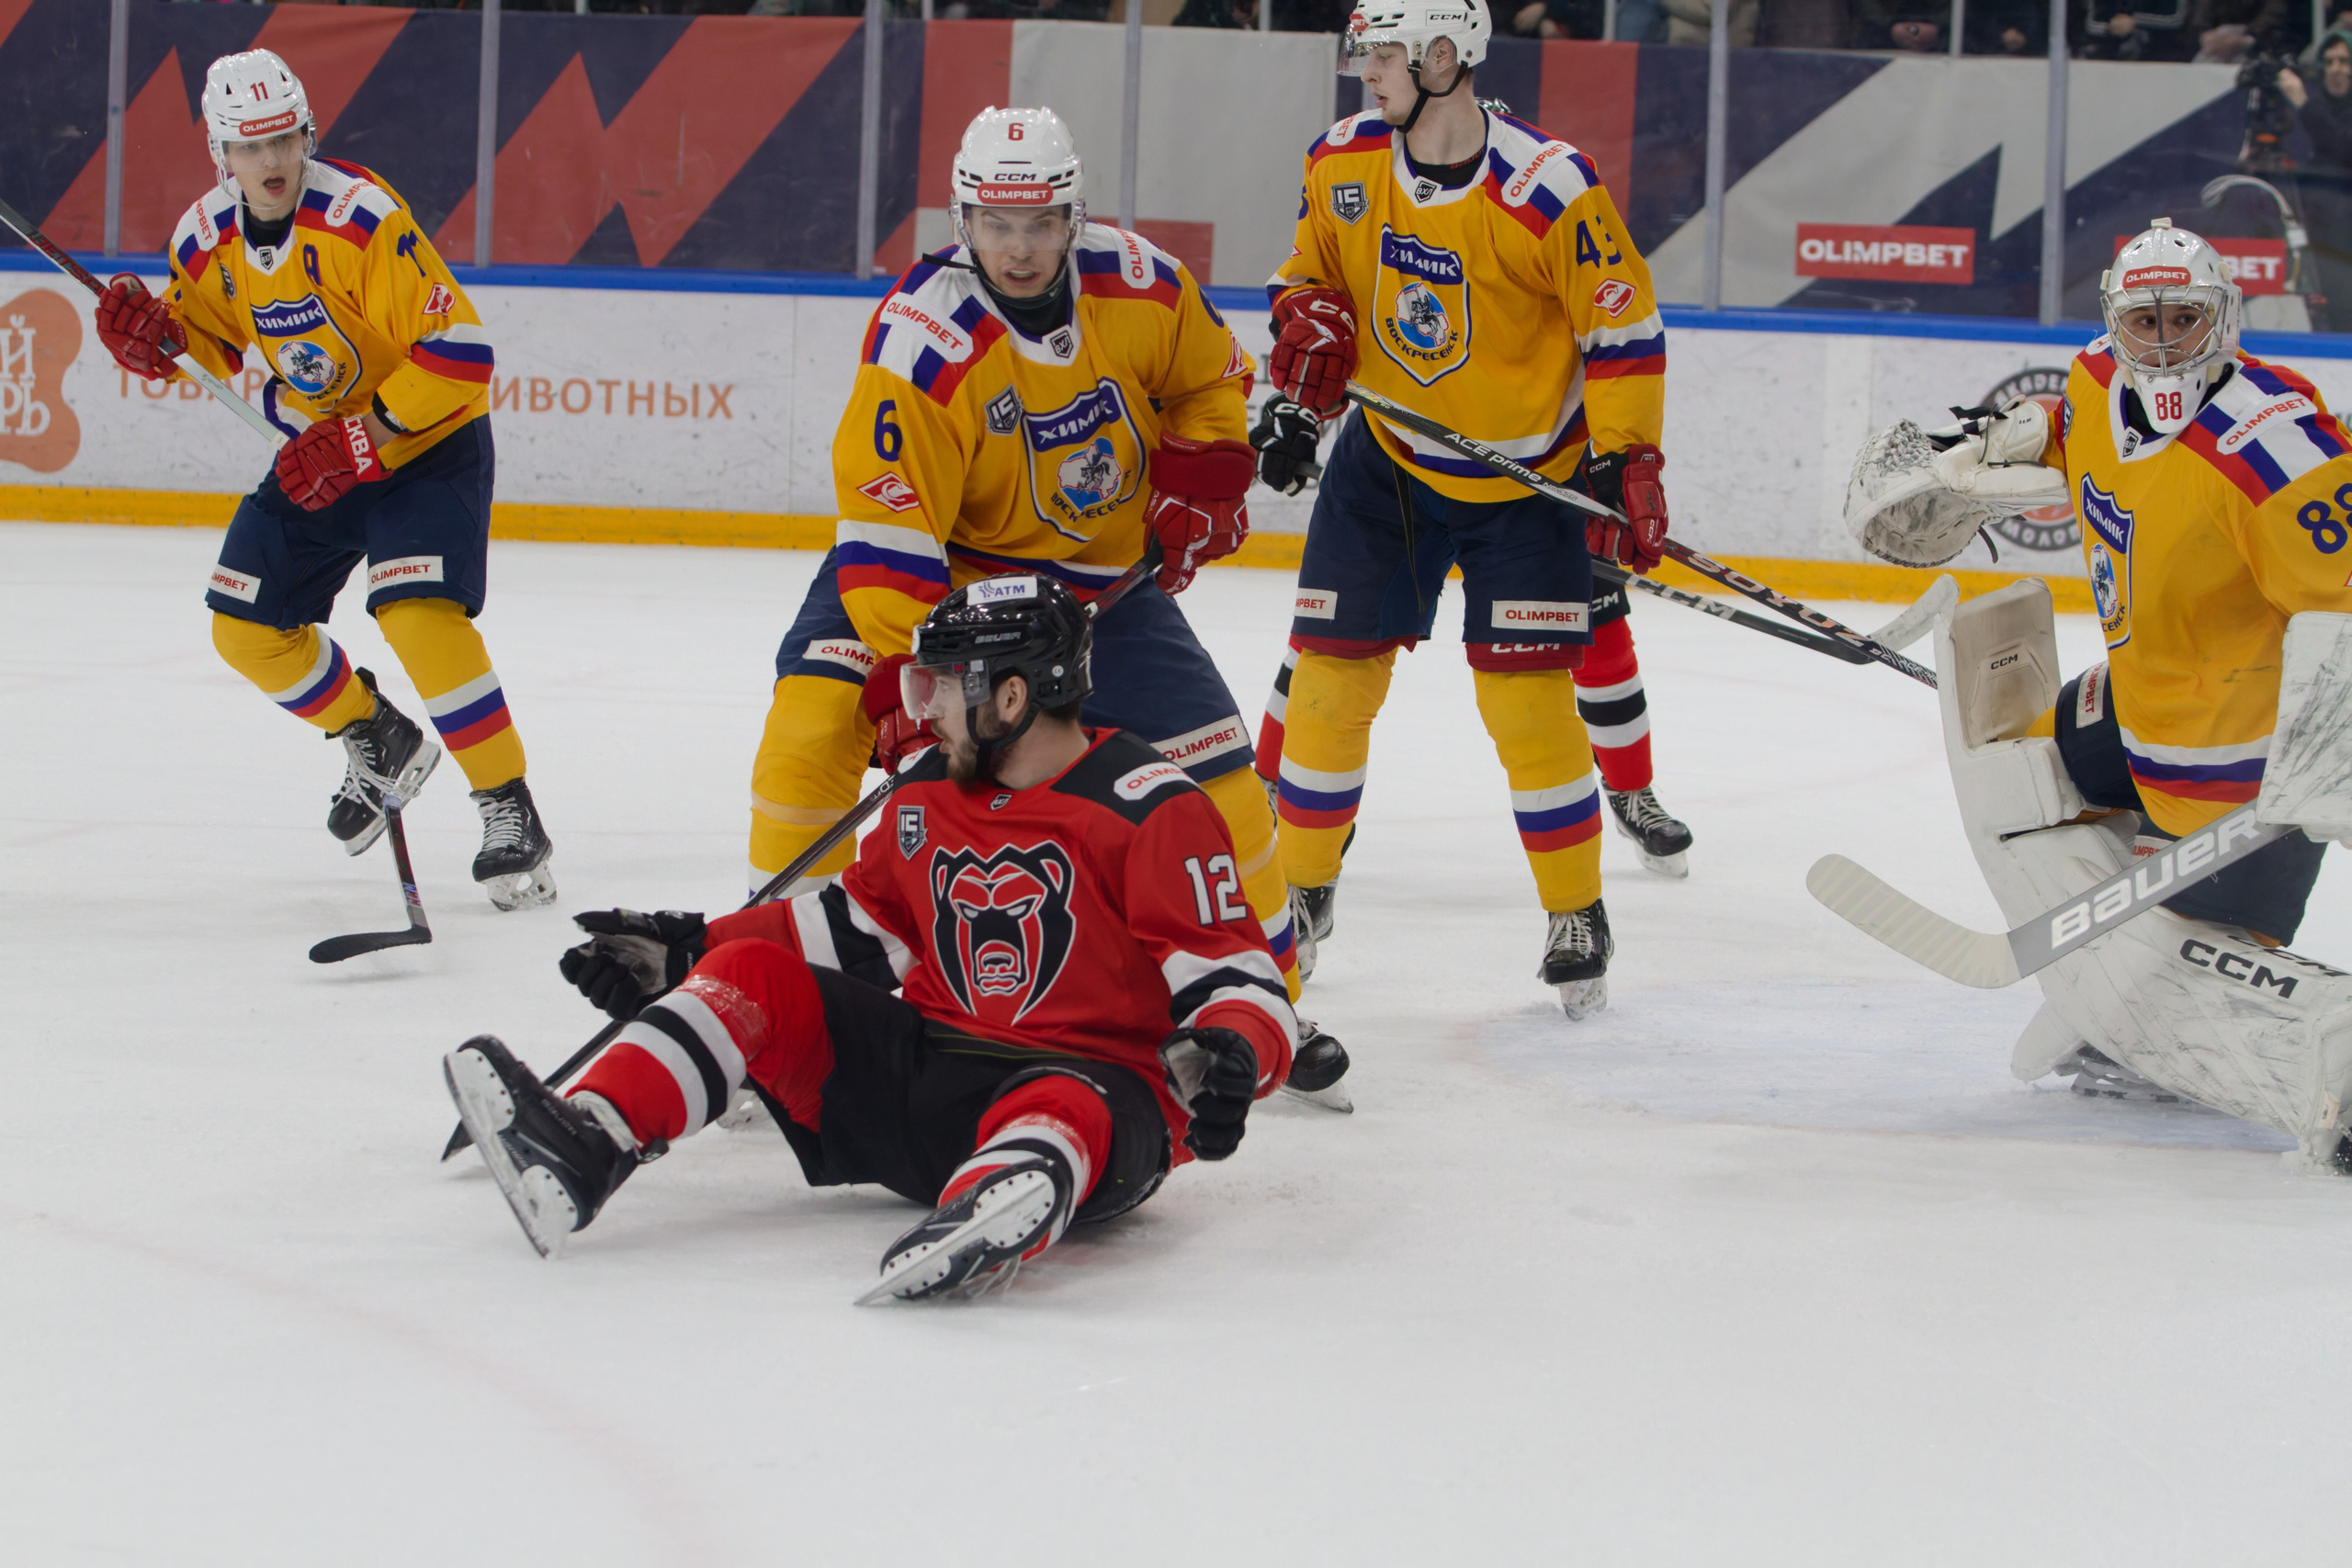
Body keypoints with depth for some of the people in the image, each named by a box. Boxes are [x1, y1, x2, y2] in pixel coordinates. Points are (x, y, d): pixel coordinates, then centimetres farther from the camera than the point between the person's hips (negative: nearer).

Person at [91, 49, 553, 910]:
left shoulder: (365, 218, -28)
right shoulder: (206, 240, -6)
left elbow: (457, 351, -28)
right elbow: (219, 337, 13)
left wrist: (366, 436, -30)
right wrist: (158, 332, -9)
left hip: (427, 439, -7)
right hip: (320, 450, 7)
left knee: (419, 616, -26)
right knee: (246, 628, 7)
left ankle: (510, 813, -16)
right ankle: (377, 742, 32)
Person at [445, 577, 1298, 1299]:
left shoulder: (1152, 810, -11)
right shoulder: (929, 793, 11)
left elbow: (1238, 972, -13)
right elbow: (862, 923, 24)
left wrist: (1232, 1057, -35)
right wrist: (686, 948, 17)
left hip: (1098, 1078, -7)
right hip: (929, 1063, 7)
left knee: (1064, 1107, -43)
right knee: (748, 976, -9)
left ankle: (987, 1225, -78)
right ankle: (582, 1150, -29)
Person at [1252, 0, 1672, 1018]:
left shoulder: (1547, 191, -22)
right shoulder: (1343, 164, -6)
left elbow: (1622, 326, -13)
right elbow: (1309, 268, 12)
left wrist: (1626, 463, -17)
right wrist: (1306, 319, -10)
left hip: (1524, 478, -4)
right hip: (1387, 461, 4)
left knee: (1526, 696, -6)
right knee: (1329, 675, 2)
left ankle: (1575, 914, 10)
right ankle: (1297, 891, 19)